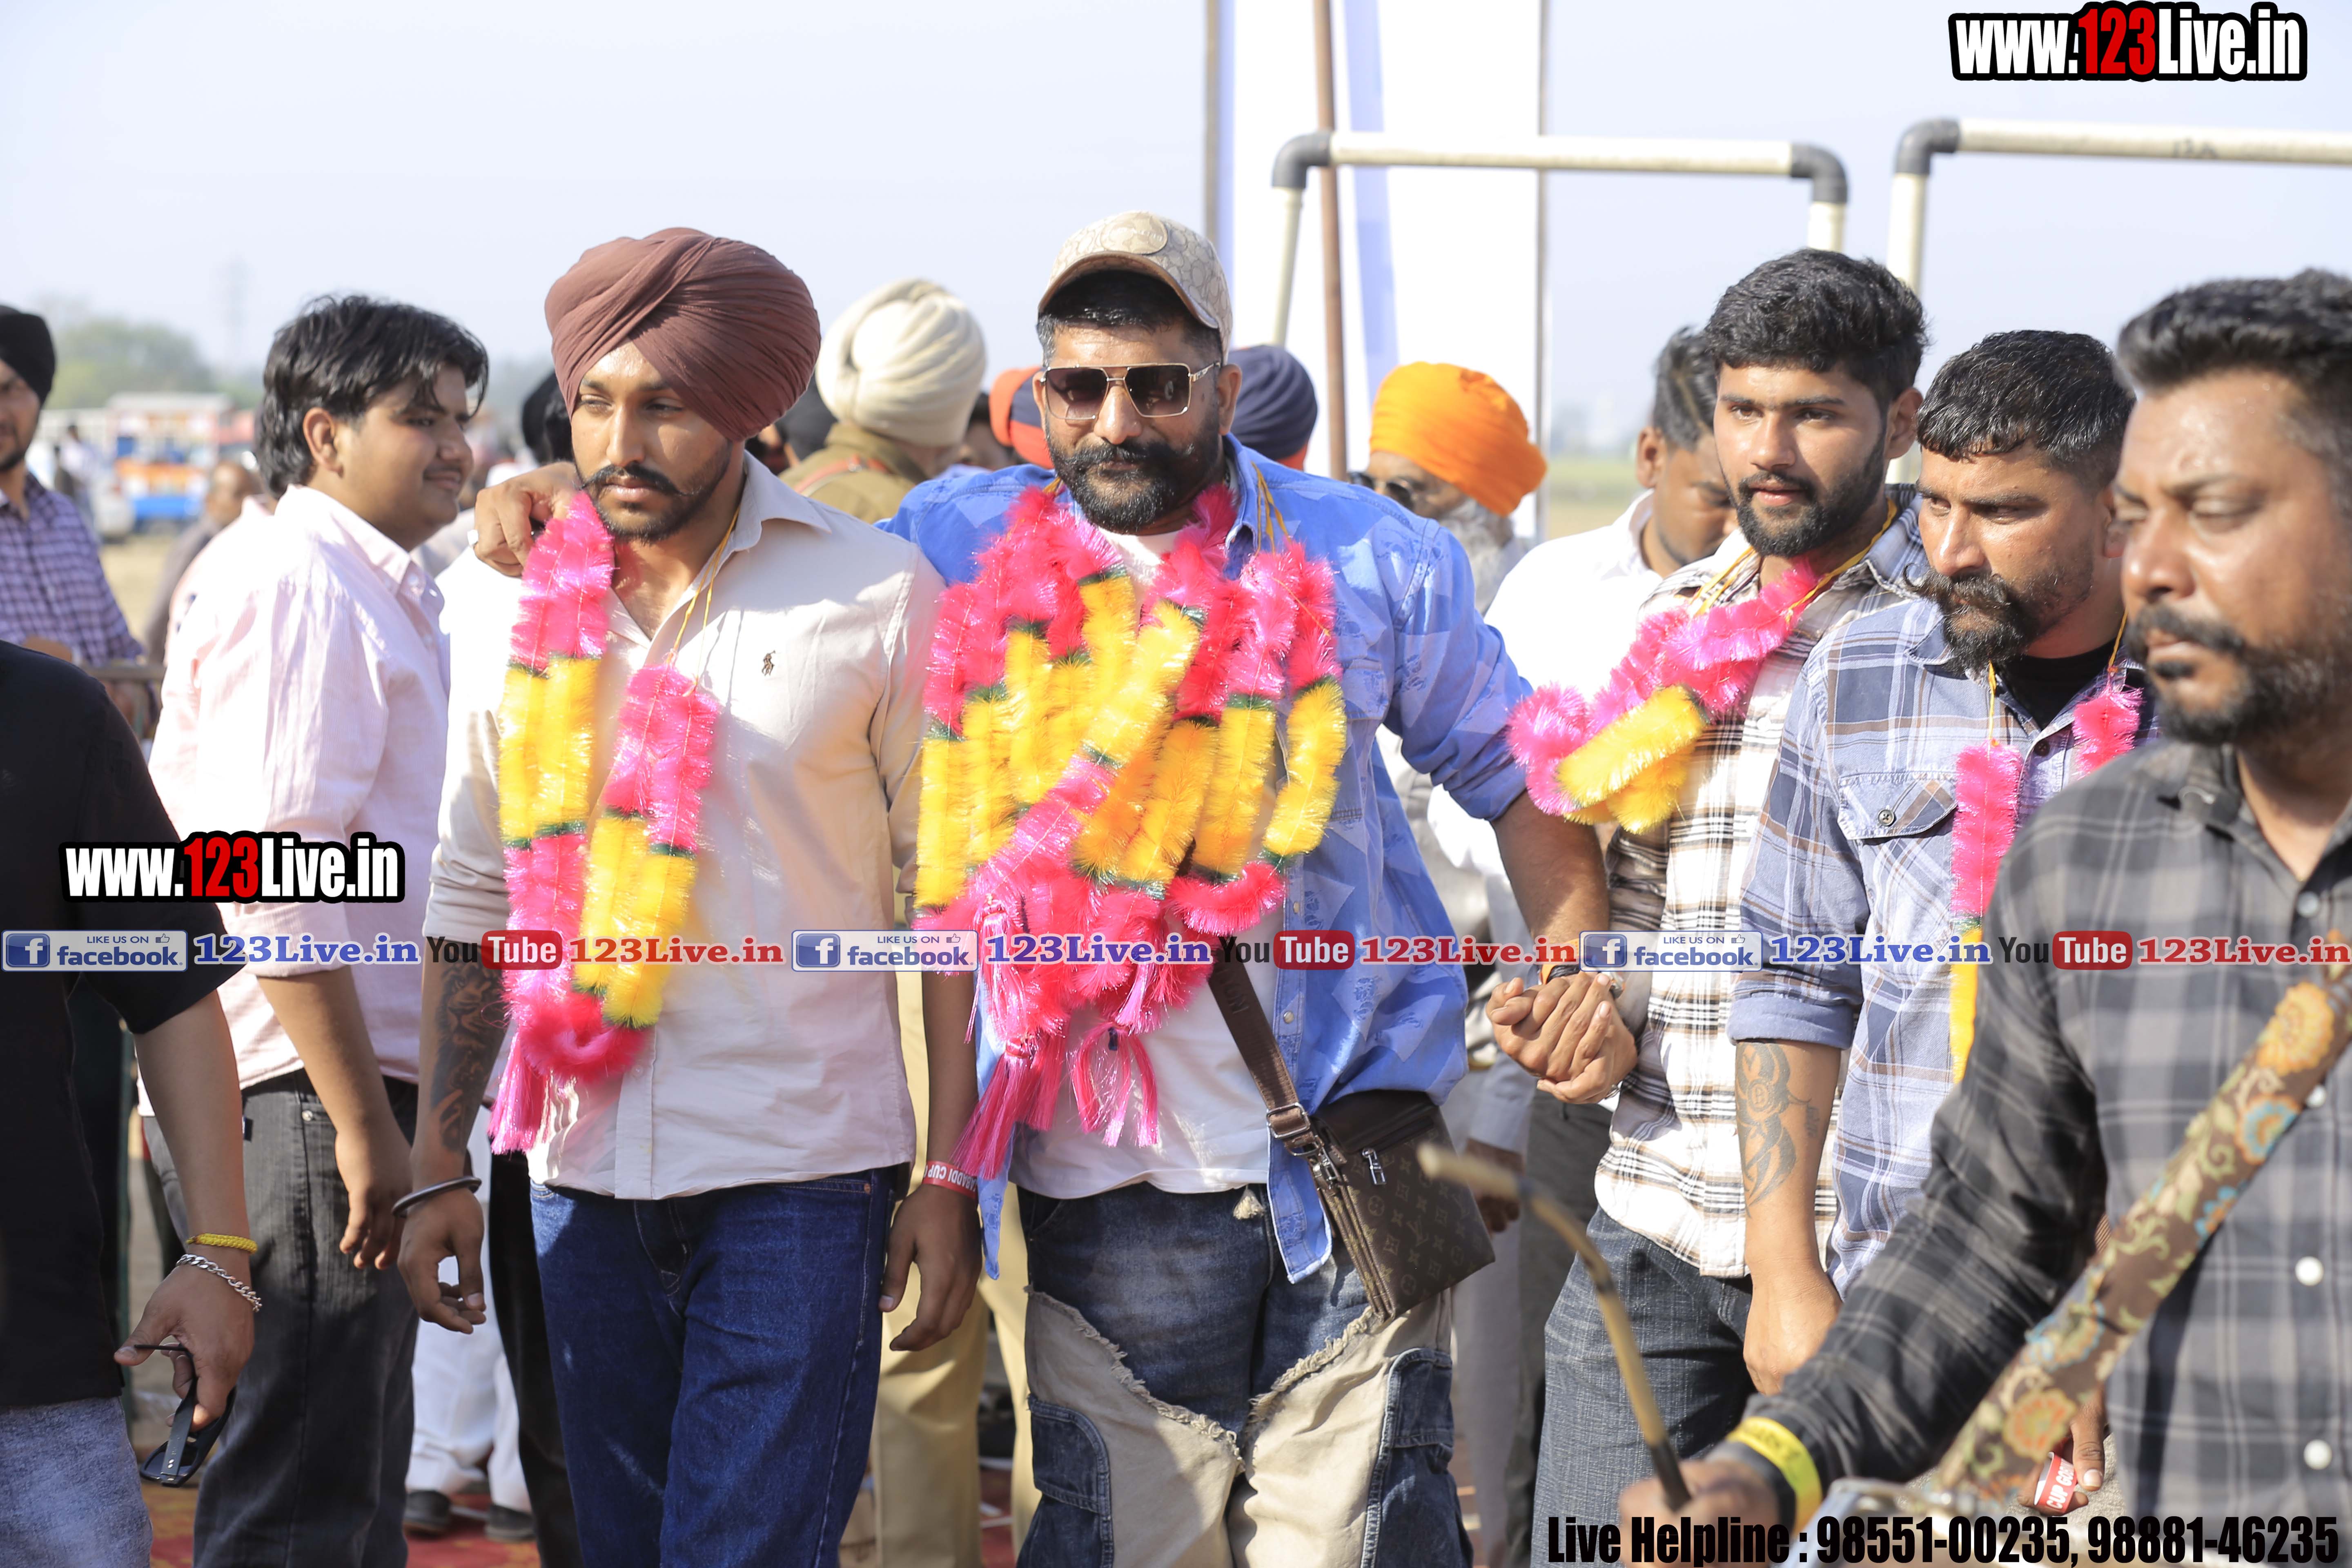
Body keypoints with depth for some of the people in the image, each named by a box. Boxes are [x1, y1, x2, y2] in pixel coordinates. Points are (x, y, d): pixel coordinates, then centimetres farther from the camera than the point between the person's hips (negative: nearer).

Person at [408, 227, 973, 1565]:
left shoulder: (877, 592, -4)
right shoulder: (516, 600, 5)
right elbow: (473, 900, 11)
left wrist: (952, 1175, -5)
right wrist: (440, 1168, 7)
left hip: (802, 1167, -3)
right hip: (586, 1171, 4)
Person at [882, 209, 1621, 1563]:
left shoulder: (1370, 560, 4)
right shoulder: (962, 550, 5)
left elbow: (1508, 767, 13)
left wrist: (1575, 959, -1)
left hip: (1344, 1187, -1)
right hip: (1101, 1188, 1)